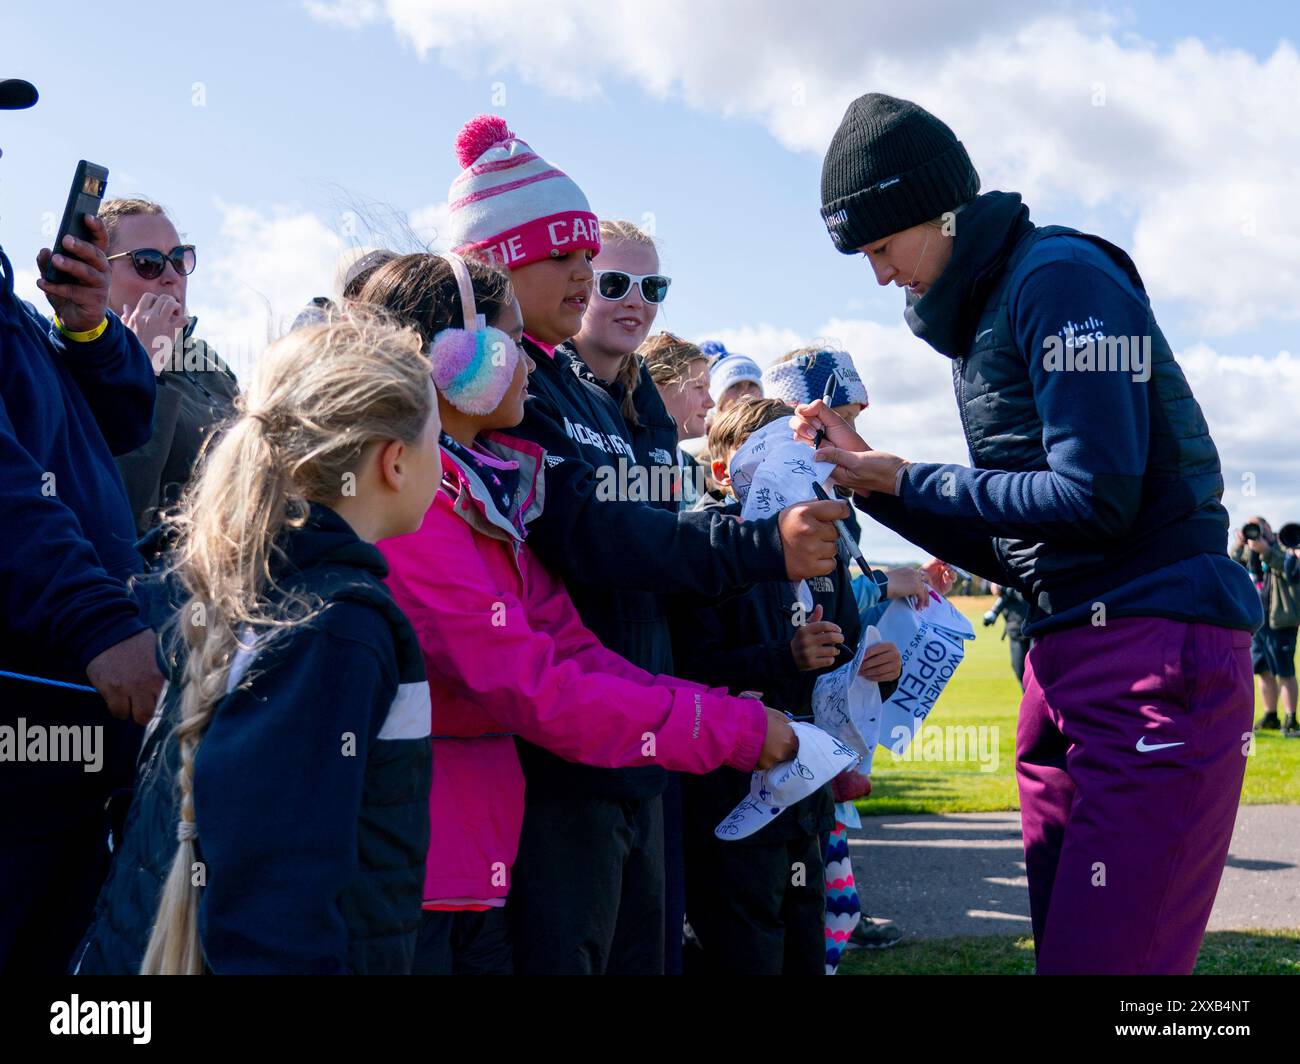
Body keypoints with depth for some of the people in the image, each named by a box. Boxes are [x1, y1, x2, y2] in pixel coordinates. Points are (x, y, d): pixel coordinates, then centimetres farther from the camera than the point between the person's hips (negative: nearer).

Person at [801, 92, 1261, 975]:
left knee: (1107, 957, -9)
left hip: (1155, 650, -9)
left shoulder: (1062, 276, -8)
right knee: (1063, 946, 11)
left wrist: (904, 481, -8)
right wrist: (868, 473, 10)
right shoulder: (979, 321, 19)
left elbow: (1096, 498, -17)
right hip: (1069, 662, 9)